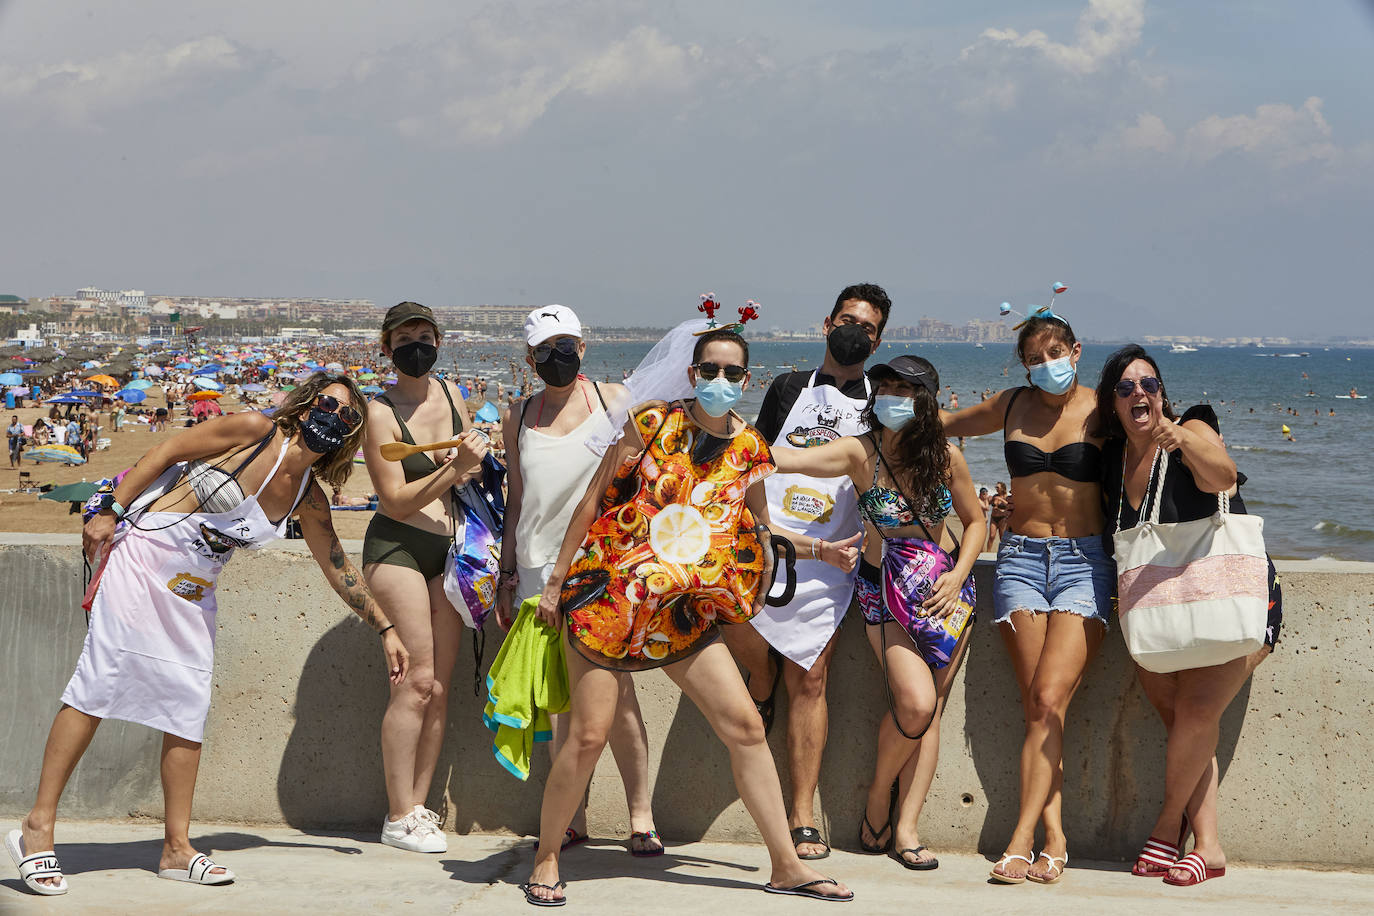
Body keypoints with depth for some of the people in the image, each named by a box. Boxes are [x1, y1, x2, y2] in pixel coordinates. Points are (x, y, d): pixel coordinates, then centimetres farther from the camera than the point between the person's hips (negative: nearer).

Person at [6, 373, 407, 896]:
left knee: (188, 709, 2)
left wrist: (384, 629, 18)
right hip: (141, 557, -7)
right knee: (99, 684, -10)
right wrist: (110, 513, -13)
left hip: (193, 592, 7)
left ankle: (177, 848, 8)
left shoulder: (308, 500, 6)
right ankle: (38, 827, -7)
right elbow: (165, 452, -8)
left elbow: (339, 571, 17)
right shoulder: (256, 432, -11)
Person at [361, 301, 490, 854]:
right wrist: (454, 469, -24)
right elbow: (397, 499, -15)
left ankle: (418, 804, 10)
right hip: (396, 547, -6)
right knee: (417, 679, -12)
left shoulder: (450, 395, 7)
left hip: (449, 549, 6)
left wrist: (474, 459, 3)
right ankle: (399, 816, -6)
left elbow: (472, 454, 25)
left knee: (440, 687, 3)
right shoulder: (380, 414, -11)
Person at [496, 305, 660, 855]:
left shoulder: (614, 402, 6)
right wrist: (507, 573, 15)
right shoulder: (519, 418, 15)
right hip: (540, 567, 3)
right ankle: (572, 820, 7)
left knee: (616, 694, -9)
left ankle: (641, 816, -2)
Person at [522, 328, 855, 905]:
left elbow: (760, 528, 23)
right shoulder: (652, 424, -6)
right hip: (608, 592, -4)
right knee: (588, 735, -7)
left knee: (745, 726, -1)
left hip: (684, 612, 4)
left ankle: (787, 867, 8)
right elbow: (594, 501, 0)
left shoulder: (749, 449, 6)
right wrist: (556, 580, 1)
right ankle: (545, 861, 12)